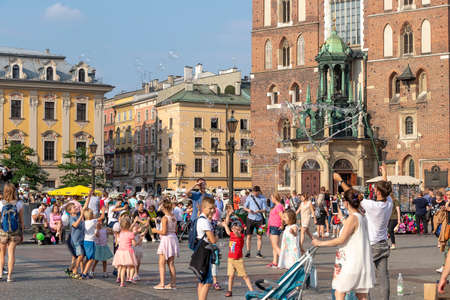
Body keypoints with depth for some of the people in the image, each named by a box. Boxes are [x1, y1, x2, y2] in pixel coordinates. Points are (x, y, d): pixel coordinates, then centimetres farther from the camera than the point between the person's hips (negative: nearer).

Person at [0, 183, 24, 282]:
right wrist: (22, 233, 10)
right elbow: (21, 220, 1)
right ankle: (9, 276, 2)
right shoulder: (19, 204, -5)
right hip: (15, 232, 1)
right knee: (11, 253, 4)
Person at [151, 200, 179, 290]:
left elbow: (164, 232, -17)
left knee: (162, 263, -2)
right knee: (171, 263, 13)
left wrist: (156, 231, -2)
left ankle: (162, 283, -7)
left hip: (166, 239, -7)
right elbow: (175, 231, 11)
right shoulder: (174, 218, 7)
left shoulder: (165, 218, -14)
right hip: (174, 238, 7)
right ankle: (173, 283, 15)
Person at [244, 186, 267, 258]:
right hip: (250, 218, 1)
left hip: (259, 219, -1)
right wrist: (248, 210, -13)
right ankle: (248, 252, 9)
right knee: (249, 236, 1)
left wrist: (259, 211, -22)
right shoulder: (249, 198, 3)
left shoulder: (263, 198, -1)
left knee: (259, 237, 1)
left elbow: (265, 209, -2)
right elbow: (245, 207, 9)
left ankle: (258, 253, 9)